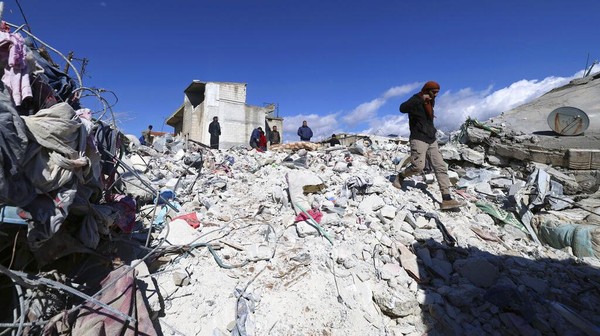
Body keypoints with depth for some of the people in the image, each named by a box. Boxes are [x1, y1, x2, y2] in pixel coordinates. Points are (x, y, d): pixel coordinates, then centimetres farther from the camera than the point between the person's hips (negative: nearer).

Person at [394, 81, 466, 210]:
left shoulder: (430, 102, 20)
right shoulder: (416, 100, -6)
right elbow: (402, 108, -29)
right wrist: (421, 99, -30)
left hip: (431, 140, 8)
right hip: (418, 139, -8)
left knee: (441, 167, -3)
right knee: (418, 166, -21)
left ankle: (447, 199, -7)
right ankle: (400, 176, 10)